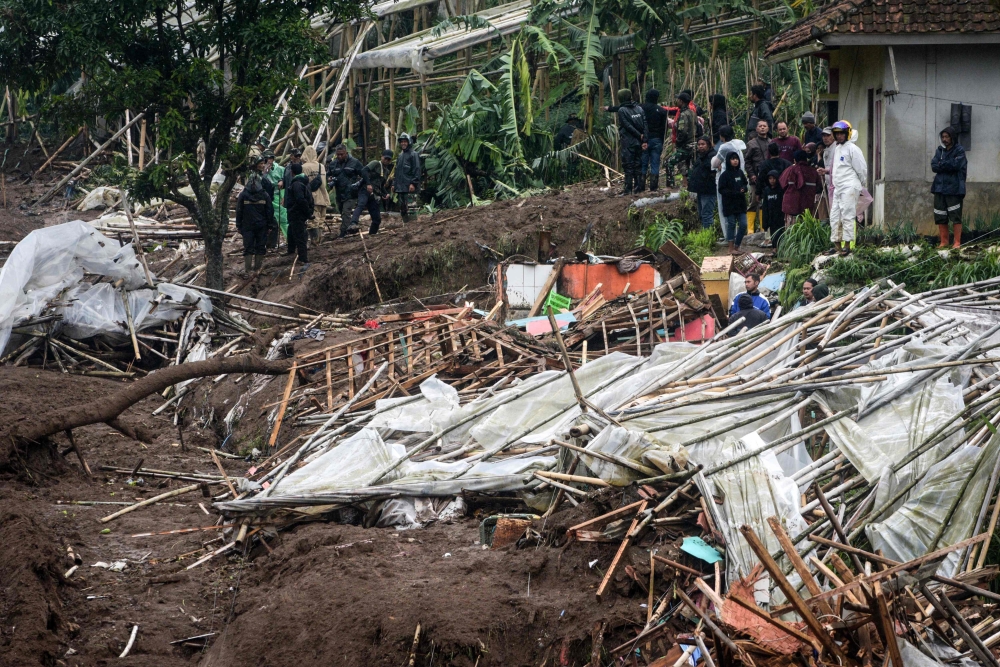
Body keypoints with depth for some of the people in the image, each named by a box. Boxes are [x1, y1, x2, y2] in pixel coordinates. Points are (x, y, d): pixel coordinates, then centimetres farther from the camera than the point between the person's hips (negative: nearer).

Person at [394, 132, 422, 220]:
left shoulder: (413, 154, -2)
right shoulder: (400, 155, 21)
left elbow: (416, 170, -10)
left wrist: (413, 183, -18)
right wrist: (394, 184, 19)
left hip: (409, 187, -8)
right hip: (400, 187, 8)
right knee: (402, 207, 7)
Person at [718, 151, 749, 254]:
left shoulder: (740, 172, 7)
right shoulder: (725, 175, -9)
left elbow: (746, 184, 18)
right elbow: (721, 190, -11)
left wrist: (744, 189, -5)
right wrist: (735, 193, -20)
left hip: (741, 204, 5)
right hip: (730, 204, -5)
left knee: (743, 224, 2)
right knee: (731, 225, 2)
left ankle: (737, 246, 16)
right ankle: (731, 248, 10)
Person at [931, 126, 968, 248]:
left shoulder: (959, 151, -2)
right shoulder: (940, 150, 13)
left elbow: (956, 165, -16)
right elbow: (934, 167, 2)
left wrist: (942, 164, -7)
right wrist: (948, 165, -11)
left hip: (954, 188, -5)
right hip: (940, 187, 6)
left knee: (956, 216, -6)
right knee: (940, 217, 7)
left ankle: (957, 242, -2)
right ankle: (944, 242, 14)